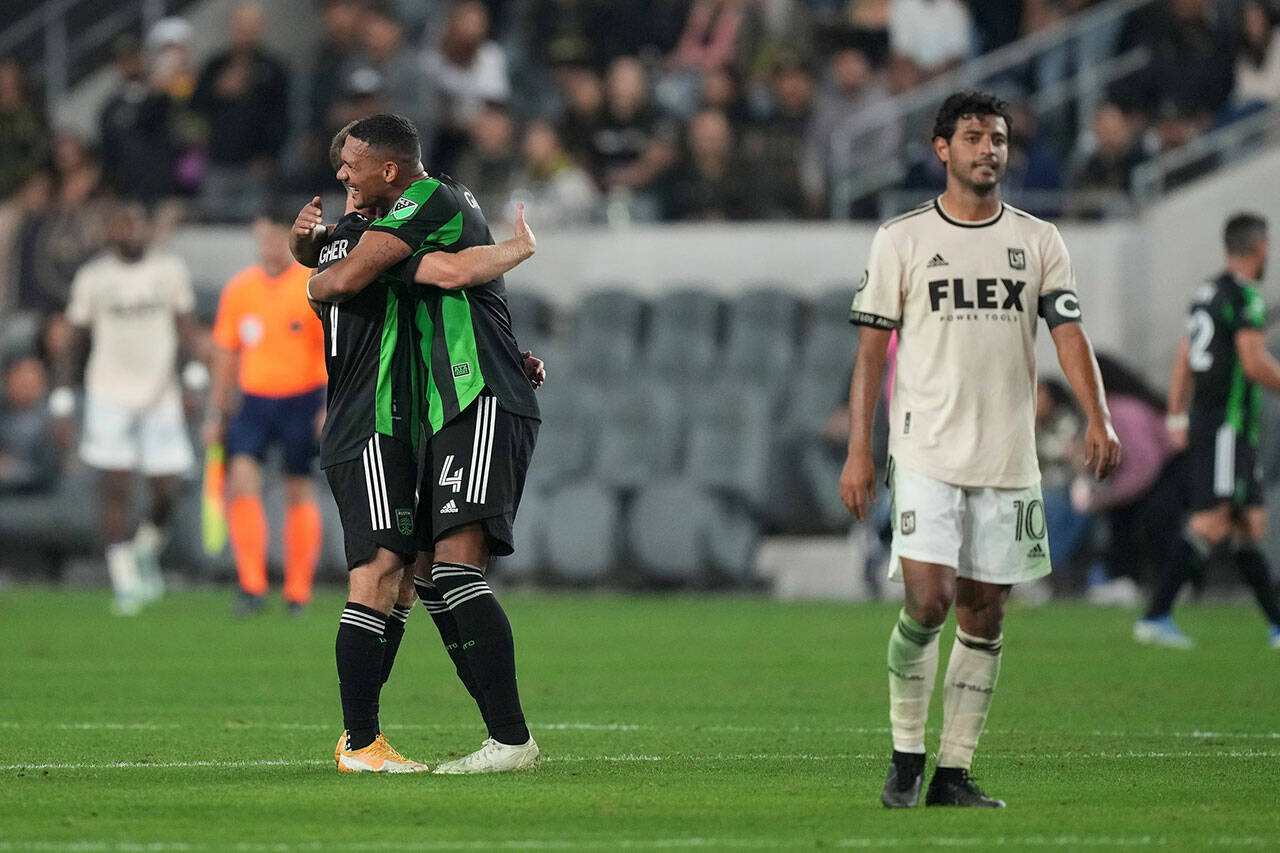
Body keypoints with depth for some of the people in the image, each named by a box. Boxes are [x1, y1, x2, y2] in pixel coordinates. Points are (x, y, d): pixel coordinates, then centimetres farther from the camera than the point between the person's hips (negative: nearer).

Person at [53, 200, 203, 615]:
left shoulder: (170, 270, 5)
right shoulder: (93, 277, 2)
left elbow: (185, 326, 5)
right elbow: (75, 341, 7)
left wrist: (195, 375, -12)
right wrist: (62, 400, 3)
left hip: (160, 394, 1)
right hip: (110, 396, -1)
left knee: (166, 490, -2)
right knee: (117, 489, -7)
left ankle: (147, 550, 28)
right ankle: (125, 580, -1)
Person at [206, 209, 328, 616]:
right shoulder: (238, 289, 8)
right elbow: (226, 354, 15)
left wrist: (332, 406, -14)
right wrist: (217, 413, 14)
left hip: (302, 399, -3)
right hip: (254, 399, 3)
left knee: (299, 490, 3)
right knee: (241, 479, -15)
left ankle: (298, 590, 14)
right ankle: (252, 585, -15)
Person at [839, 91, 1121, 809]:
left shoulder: (1039, 241, 8)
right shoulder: (902, 239, 3)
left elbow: (1069, 332, 0)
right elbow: (872, 347, 4)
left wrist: (1098, 419, -16)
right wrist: (859, 449, -2)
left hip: (1010, 463, 3)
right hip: (927, 454, -3)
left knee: (985, 614, 3)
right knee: (928, 600, -15)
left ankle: (955, 772, 10)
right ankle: (907, 756, 2)